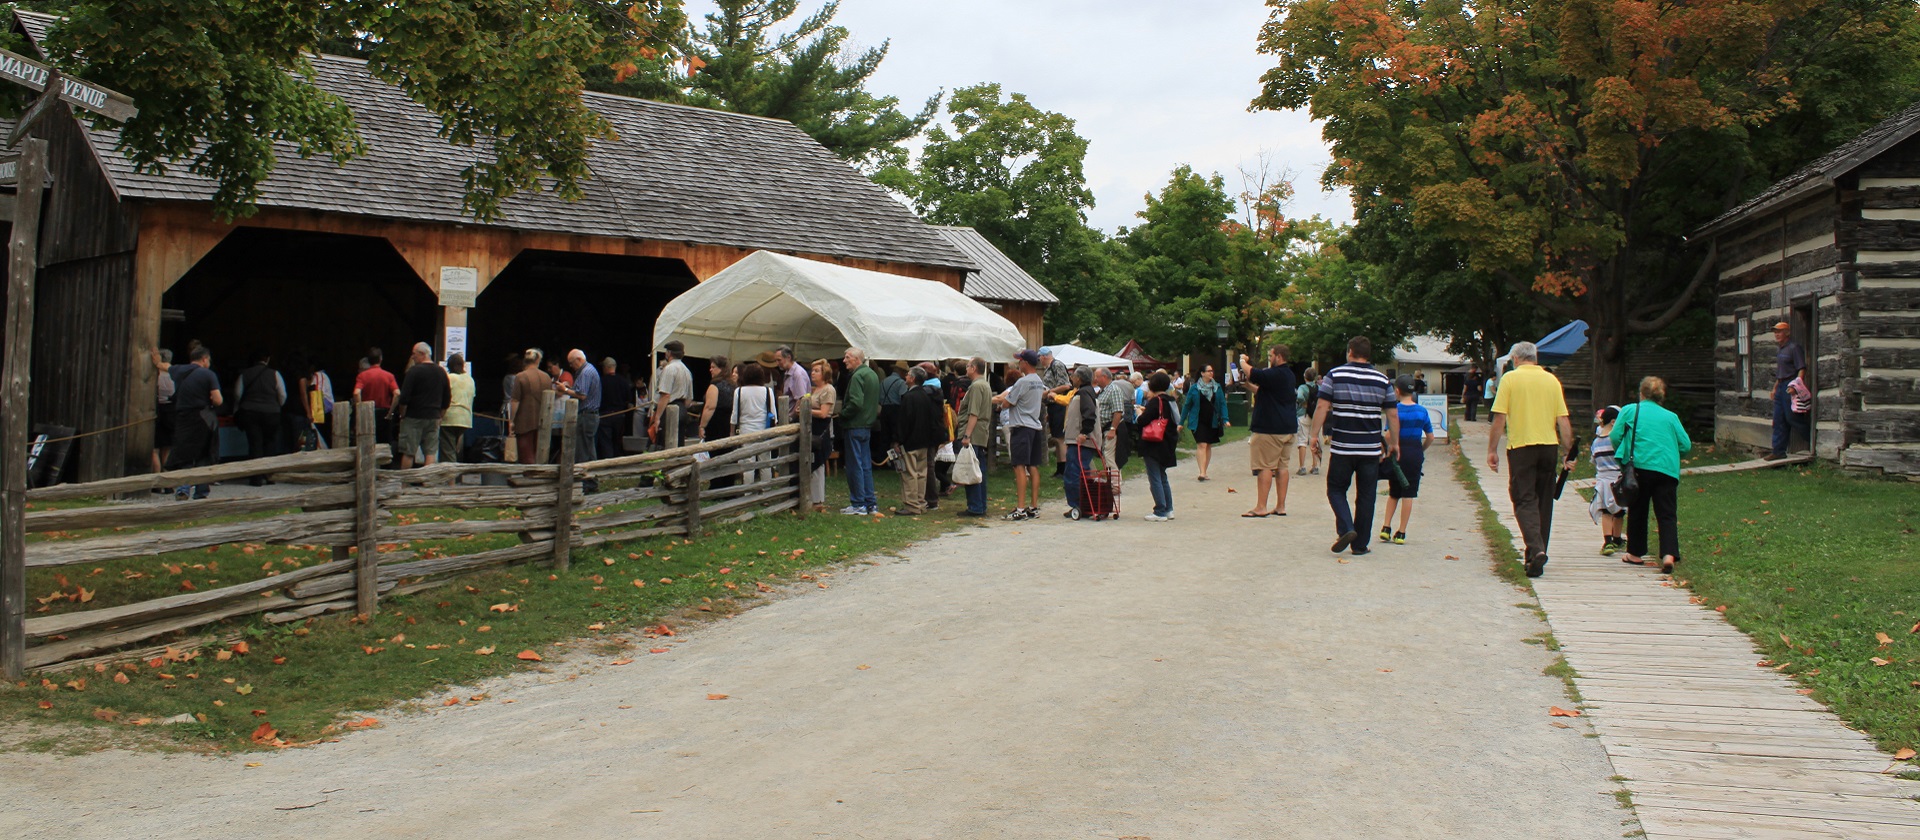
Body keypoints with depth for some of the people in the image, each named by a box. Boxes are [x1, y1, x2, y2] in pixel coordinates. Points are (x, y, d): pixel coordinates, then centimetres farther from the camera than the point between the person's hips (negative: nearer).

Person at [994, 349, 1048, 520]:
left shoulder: (1022, 382, -15)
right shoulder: (1039, 381, 12)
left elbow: (1006, 404, -12)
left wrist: (1003, 397, 11)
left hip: (1021, 428, -9)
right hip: (1036, 427, 9)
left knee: (1020, 468, -10)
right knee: (1033, 467, 10)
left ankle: (1021, 509, -14)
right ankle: (1034, 507, 12)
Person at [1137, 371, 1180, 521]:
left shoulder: (1155, 401, -16)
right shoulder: (1170, 401, 9)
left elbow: (1142, 421, -22)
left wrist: (1139, 413, -1)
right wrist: (1146, 410, 15)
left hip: (1154, 446, -9)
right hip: (1167, 445, 9)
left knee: (1155, 478, -4)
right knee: (1162, 477, 18)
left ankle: (1160, 512, -5)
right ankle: (1168, 509, 20)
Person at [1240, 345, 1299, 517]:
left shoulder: (1275, 374, -16)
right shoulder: (1289, 375, 16)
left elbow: (1251, 372, -23)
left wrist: (1243, 361, -4)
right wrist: (1250, 386, 15)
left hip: (1270, 429, -9)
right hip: (1288, 428, 9)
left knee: (1264, 466, -6)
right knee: (1282, 466, 10)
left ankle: (1261, 507, -7)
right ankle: (1280, 506, 12)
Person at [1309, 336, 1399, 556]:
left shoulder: (1335, 375, -3)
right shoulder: (1382, 380, 3)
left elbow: (1322, 407, -8)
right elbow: (1392, 415, 6)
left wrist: (1314, 434, 0)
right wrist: (1394, 443, 16)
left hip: (1342, 447, -2)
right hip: (1371, 449, 2)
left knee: (1336, 490, 12)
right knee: (1366, 496, 9)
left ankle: (1346, 529, -11)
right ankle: (1360, 545, 11)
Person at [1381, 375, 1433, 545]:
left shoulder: (1395, 410, -8)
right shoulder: (1422, 411, 1)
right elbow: (1430, 437, 4)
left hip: (1398, 453, -1)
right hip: (1415, 454, 1)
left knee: (1393, 493, 15)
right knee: (1408, 494, 4)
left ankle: (1386, 528, 8)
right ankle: (1401, 534, 5)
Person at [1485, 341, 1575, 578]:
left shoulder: (1510, 378, -2)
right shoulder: (1551, 380, 7)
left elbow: (1500, 418, -7)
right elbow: (1563, 421, 5)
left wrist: (1492, 450, -1)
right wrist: (1567, 452, 9)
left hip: (1521, 446, -4)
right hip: (1549, 446, 4)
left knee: (1524, 500, -3)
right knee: (1543, 501, 13)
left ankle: (1535, 549, -24)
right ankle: (1537, 557, 19)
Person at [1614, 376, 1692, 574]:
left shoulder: (1629, 410, 8)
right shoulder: (1671, 417, 13)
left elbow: (1615, 437, 1)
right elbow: (1686, 445, 8)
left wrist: (1623, 453, 20)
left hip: (1640, 466, -1)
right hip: (1667, 469, 1)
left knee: (1637, 511, 15)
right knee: (1667, 514, 0)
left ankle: (1635, 553, 24)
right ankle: (1669, 554, -18)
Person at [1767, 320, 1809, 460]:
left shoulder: (1794, 347, -10)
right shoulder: (1781, 350, 18)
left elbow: (1802, 369, -16)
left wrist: (1796, 386, -25)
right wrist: (1775, 387, 23)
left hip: (1790, 386, -9)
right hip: (1781, 386, 9)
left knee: (1792, 417, -8)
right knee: (1779, 420, 7)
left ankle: (1814, 441, 7)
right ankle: (1779, 451, 8)